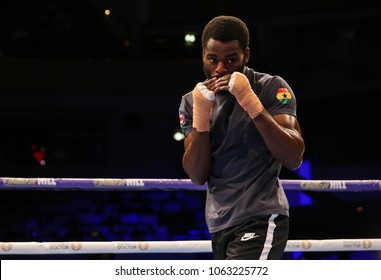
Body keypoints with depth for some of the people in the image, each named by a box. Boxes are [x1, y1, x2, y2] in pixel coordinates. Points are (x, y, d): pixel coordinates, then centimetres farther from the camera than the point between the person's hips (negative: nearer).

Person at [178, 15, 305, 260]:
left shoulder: (272, 88, -3)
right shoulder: (193, 101, 10)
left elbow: (294, 158, -15)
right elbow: (197, 176, 2)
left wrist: (250, 102, -20)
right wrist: (201, 115, -11)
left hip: (261, 221, -6)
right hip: (220, 225, 6)